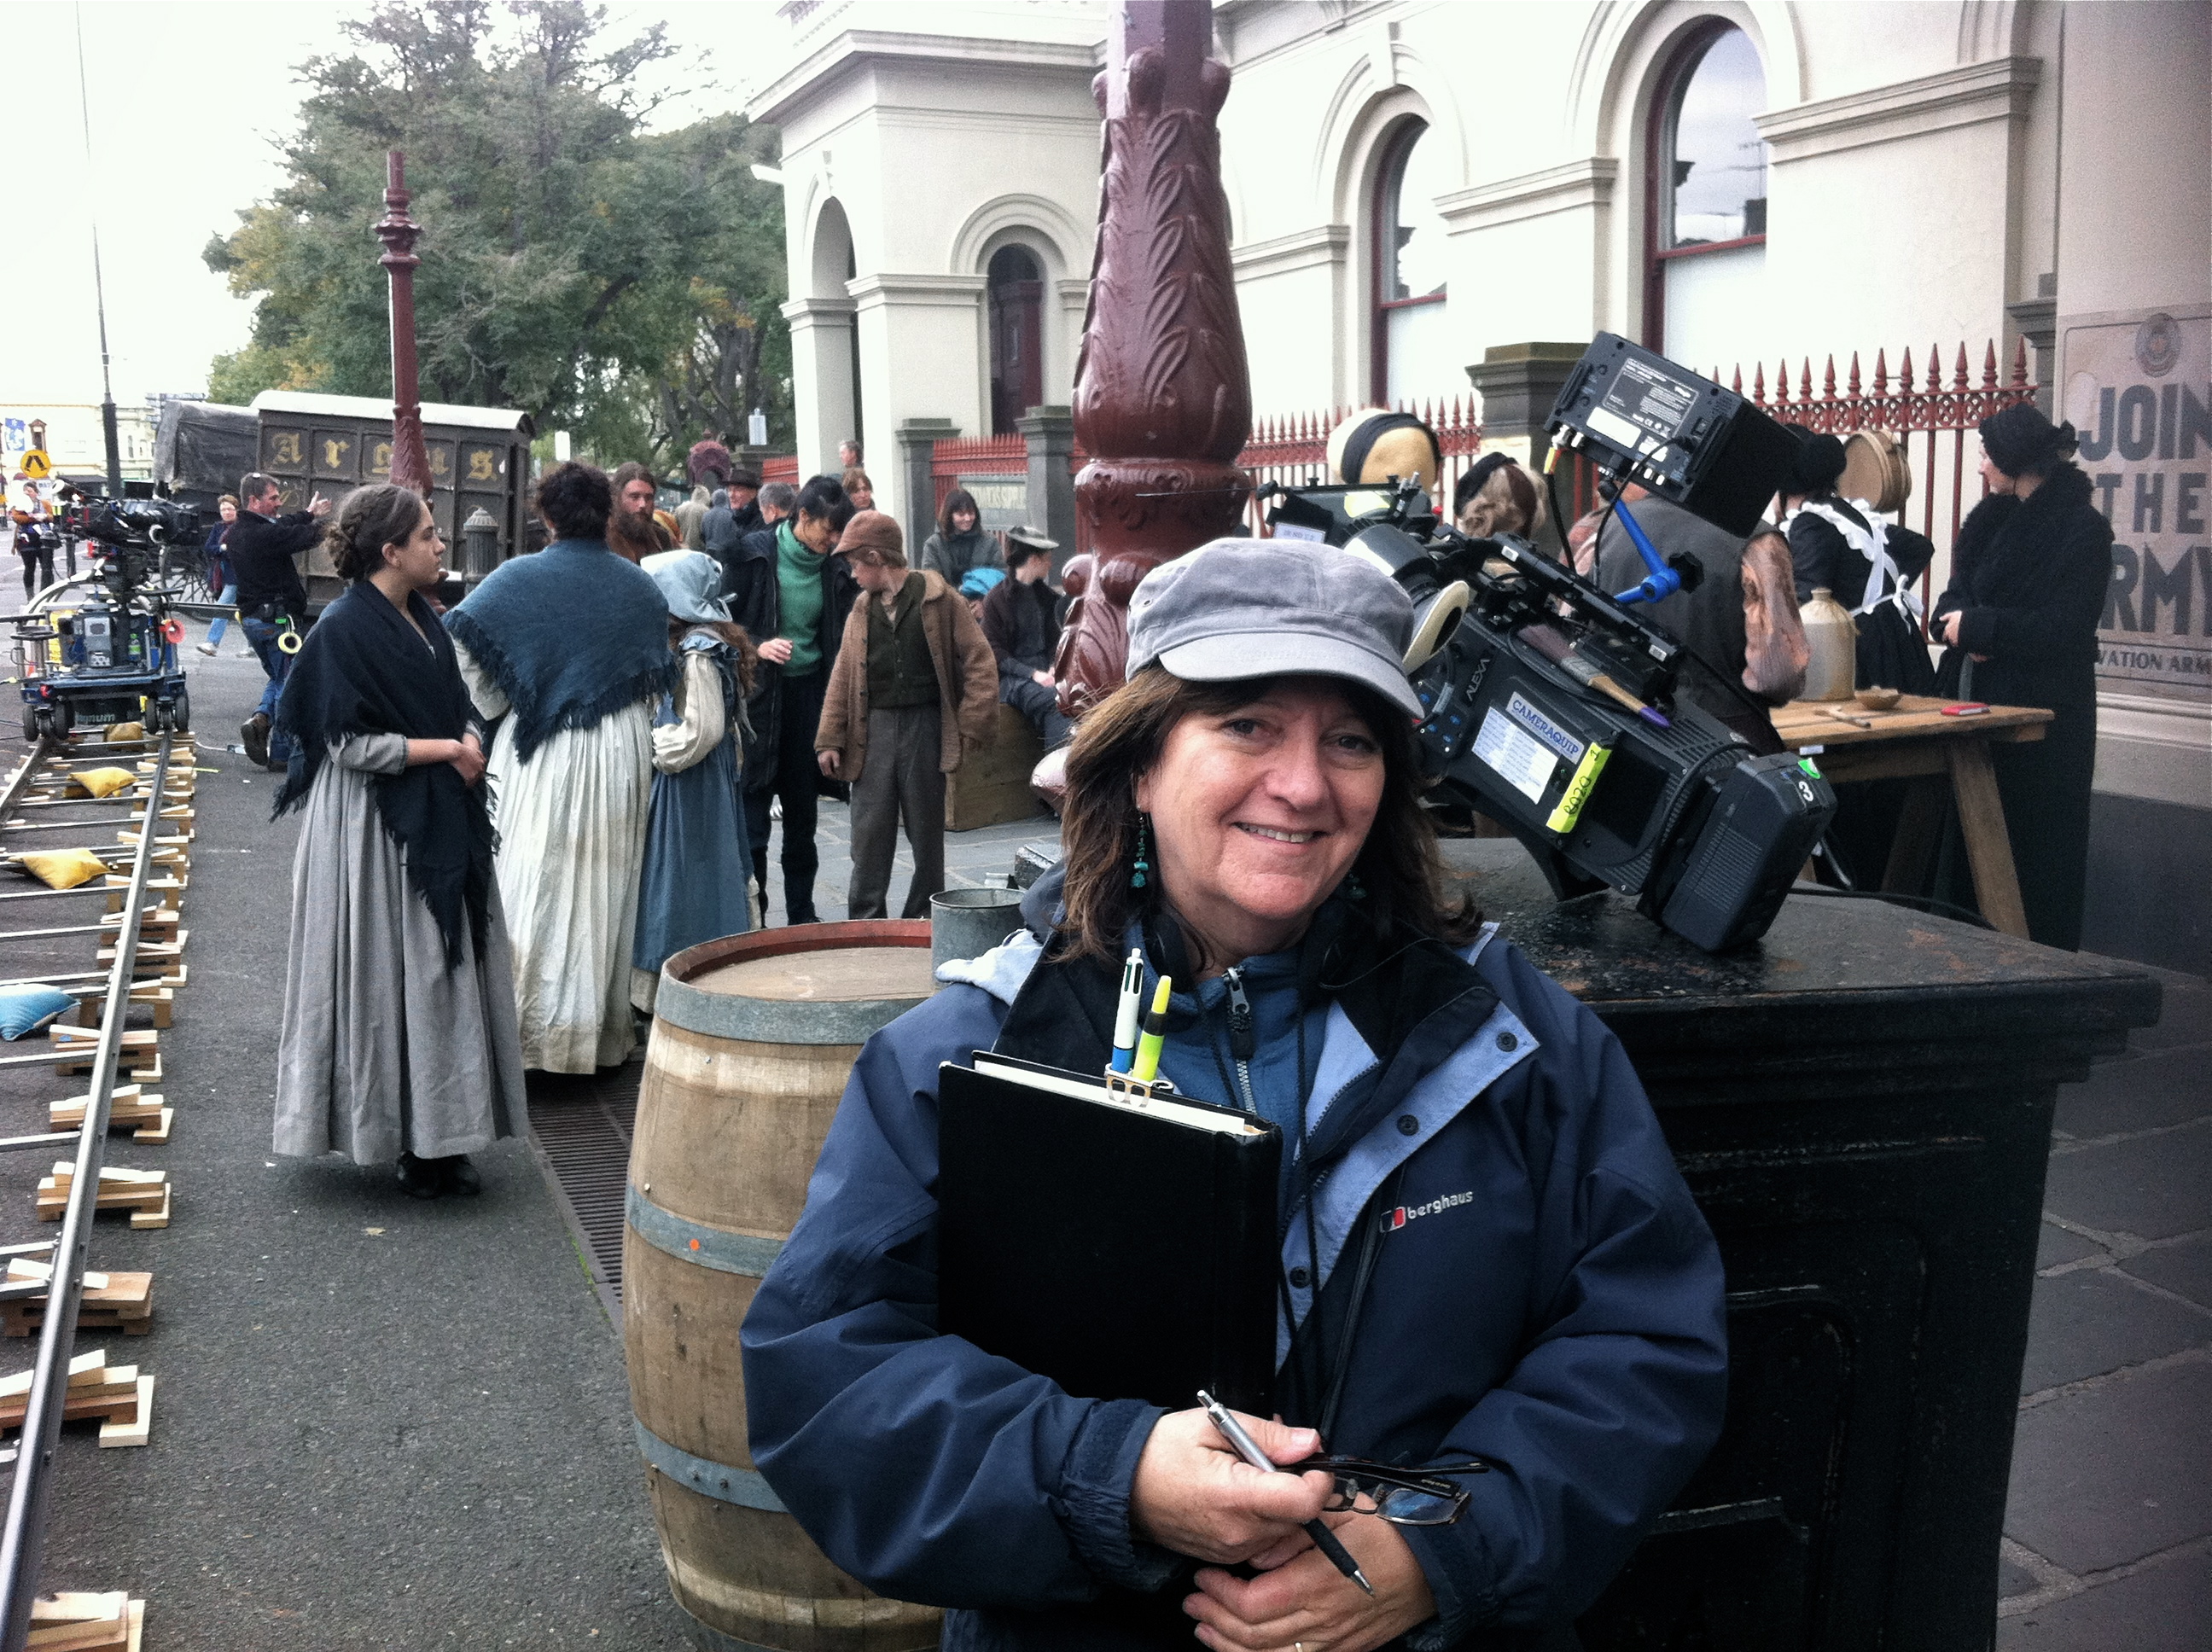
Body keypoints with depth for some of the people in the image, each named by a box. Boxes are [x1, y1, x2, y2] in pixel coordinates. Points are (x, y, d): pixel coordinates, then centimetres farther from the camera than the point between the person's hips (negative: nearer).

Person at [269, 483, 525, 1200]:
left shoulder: (423, 617, 10)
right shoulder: (344, 629, -14)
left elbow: (459, 706, 18)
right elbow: (349, 743, -17)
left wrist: (469, 743, -4)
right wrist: (443, 749, -13)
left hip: (441, 819, 8)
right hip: (377, 828, -8)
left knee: (443, 971, 9)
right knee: (392, 974, -1)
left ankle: (440, 1137, 16)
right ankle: (408, 1141, 8)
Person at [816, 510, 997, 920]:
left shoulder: (939, 599, -2)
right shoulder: (862, 611, 11)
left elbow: (979, 661, -4)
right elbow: (843, 676, 12)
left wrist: (971, 727, -9)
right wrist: (830, 739, 5)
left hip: (925, 727, -3)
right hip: (874, 729, 3)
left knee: (927, 832, 7)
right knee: (869, 833, 2)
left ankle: (924, 920, 19)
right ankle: (865, 922, 9)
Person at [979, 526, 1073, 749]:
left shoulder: (1044, 595, 19)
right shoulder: (996, 598, 0)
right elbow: (995, 653, -3)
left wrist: (1053, 669, 3)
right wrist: (1032, 674, -14)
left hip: (1043, 672, 5)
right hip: (1010, 678, -5)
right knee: (1046, 698, -36)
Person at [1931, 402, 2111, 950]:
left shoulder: (2081, 529, -10)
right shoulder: (1993, 518, 13)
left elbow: (2063, 629, -17)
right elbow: (1955, 597, 9)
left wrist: (1976, 627, -14)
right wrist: (1959, 623, -14)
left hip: (2044, 718, -7)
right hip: (1980, 702, 7)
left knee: (2036, 851, -1)